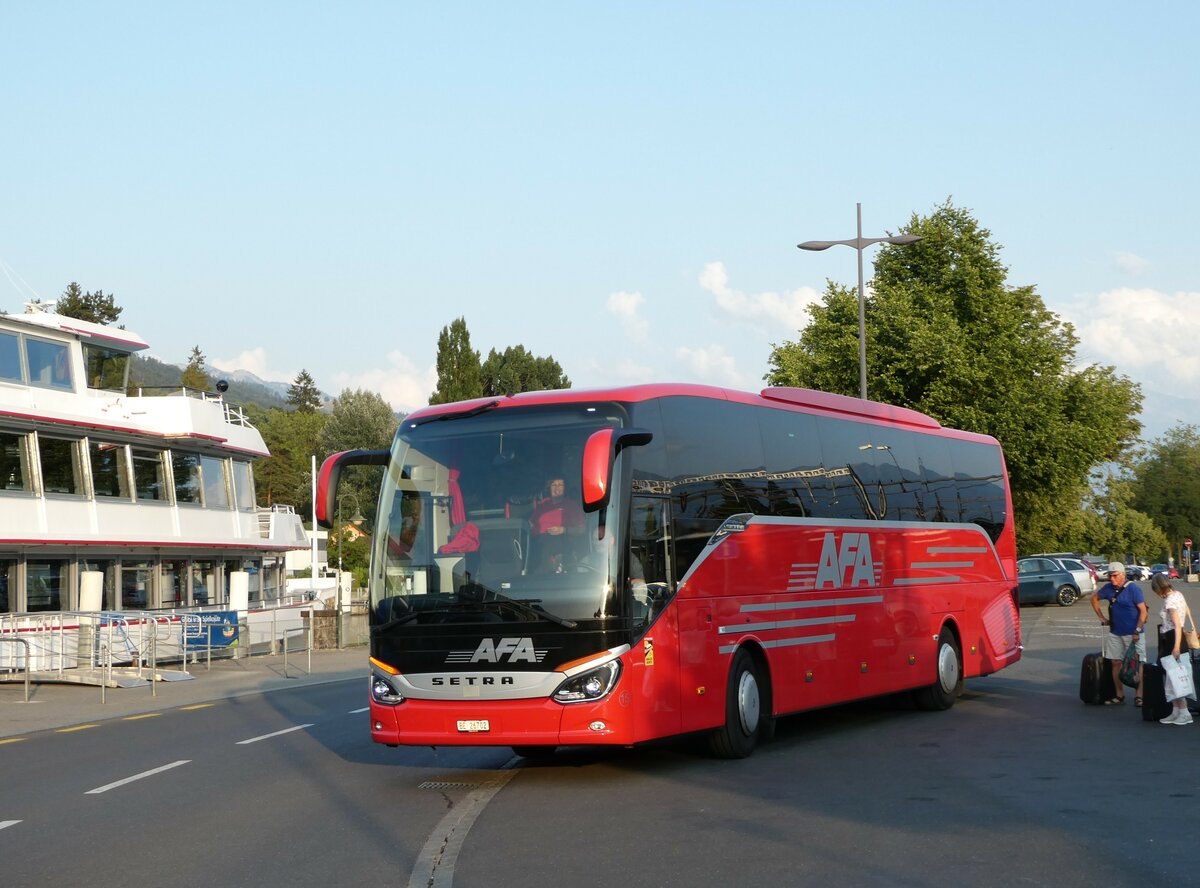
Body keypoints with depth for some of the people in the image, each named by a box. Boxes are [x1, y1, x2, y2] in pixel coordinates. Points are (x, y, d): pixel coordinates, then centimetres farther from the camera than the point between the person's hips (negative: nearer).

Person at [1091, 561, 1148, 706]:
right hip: (1115, 633, 6)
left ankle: (1139, 696, -4)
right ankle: (1119, 695, 18)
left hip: (1133, 633, -6)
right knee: (1115, 663, 9)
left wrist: (1137, 631, -21)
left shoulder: (1133, 589, -13)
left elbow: (1143, 611, -16)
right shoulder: (1108, 588, 4)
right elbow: (1094, 598, 22)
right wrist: (1101, 617, 16)